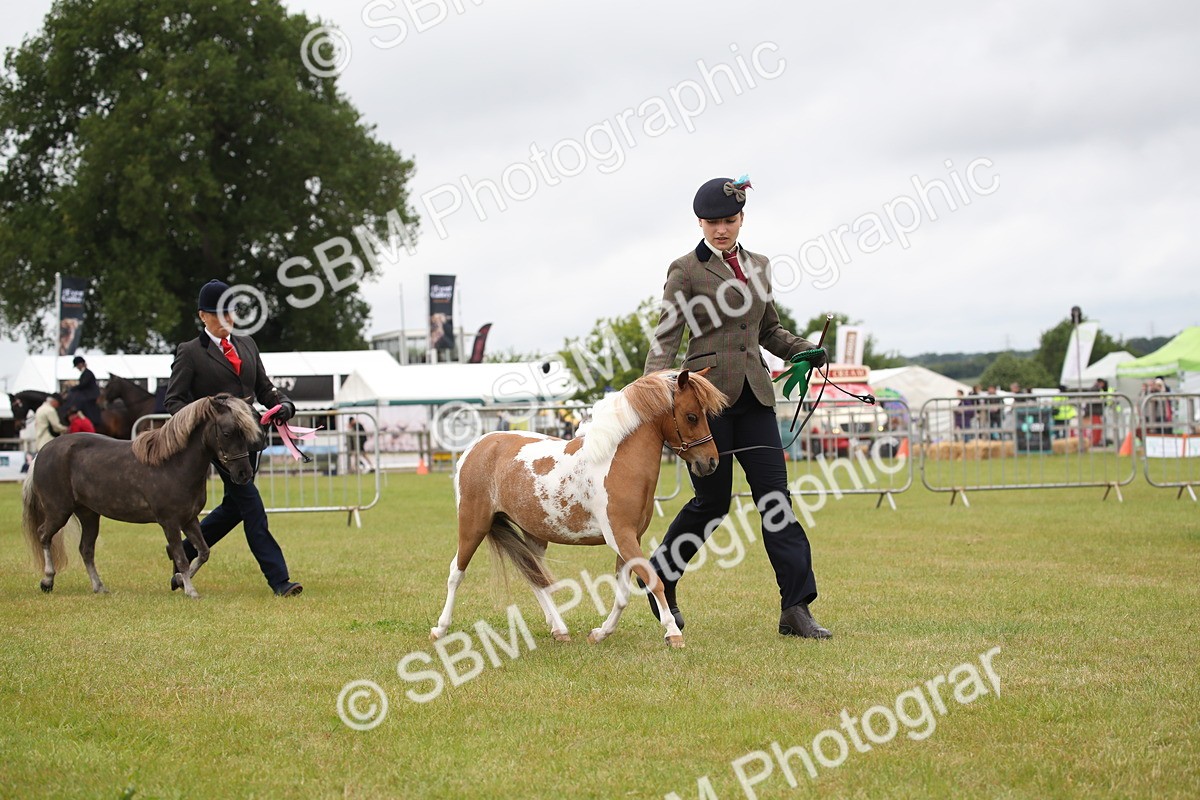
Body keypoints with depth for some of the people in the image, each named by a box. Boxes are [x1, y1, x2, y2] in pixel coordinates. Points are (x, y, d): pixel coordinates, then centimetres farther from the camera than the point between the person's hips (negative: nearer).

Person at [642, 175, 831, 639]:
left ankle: (796, 608, -5)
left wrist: (804, 350, 7)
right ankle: (659, 576, 26)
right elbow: (667, 337, -6)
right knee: (713, 501, 2)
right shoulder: (686, 270, -2)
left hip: (753, 395, 5)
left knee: (775, 496, -3)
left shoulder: (758, 266, 14)